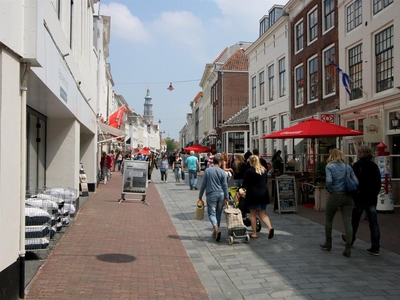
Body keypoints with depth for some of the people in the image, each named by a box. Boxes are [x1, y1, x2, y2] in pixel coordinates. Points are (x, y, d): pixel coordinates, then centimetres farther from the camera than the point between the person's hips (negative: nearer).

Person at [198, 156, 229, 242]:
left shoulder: (207, 170, -2)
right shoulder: (222, 172, 0)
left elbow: (203, 184, 0)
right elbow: (225, 186, 1)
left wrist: (200, 196, 7)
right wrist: (226, 198, 7)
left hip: (211, 195, -2)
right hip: (221, 195, 2)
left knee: (211, 213, 1)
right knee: (218, 214, 13)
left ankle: (216, 228, -24)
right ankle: (215, 232, 19)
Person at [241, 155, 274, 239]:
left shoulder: (249, 171, -10)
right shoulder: (264, 170, 7)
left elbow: (245, 183, -4)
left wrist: (239, 189, 14)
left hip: (253, 194, -5)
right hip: (263, 194, 5)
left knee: (253, 214, 6)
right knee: (262, 214, 11)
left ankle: (254, 233, 9)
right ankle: (270, 227, -11)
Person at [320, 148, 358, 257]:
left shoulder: (329, 167, -3)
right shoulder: (348, 167, 8)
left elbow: (329, 181, -18)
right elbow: (356, 182, 1)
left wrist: (329, 190, -1)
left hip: (334, 196, -3)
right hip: (348, 197, 3)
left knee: (328, 220, 16)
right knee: (348, 222, 1)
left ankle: (328, 244, 27)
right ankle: (348, 249, -2)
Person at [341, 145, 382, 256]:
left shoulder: (357, 165, -11)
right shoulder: (374, 166, 5)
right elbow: (378, 183, 10)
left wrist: (353, 198, -12)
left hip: (360, 197, -4)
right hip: (372, 198, 4)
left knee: (354, 220, 15)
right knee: (373, 223, 2)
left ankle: (350, 239, 33)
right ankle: (375, 247, -1)